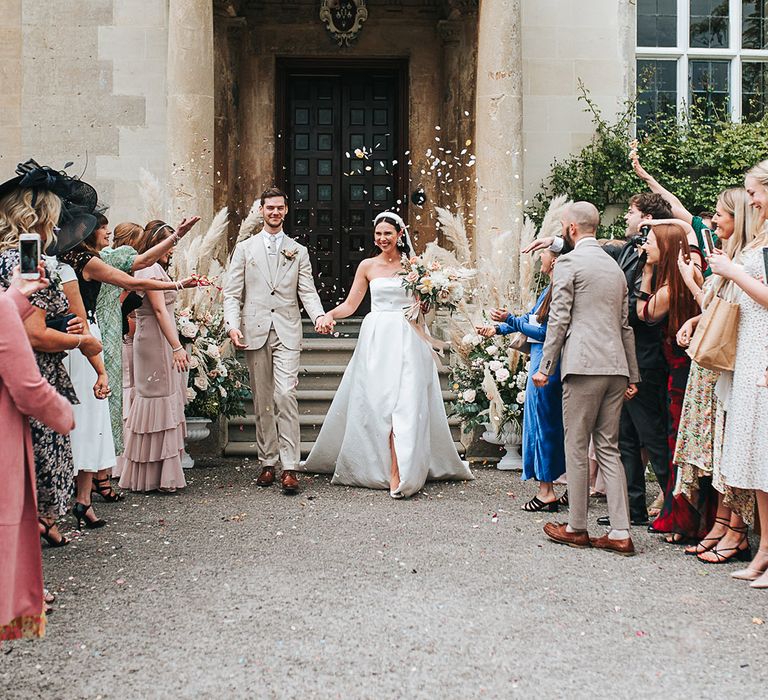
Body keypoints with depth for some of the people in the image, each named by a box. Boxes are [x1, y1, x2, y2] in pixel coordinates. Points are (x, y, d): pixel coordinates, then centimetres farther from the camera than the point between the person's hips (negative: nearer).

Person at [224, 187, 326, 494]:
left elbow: (307, 291, 5)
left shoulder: (299, 252, 13)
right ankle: (267, 463, 15)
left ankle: (289, 467, -12)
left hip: (287, 332, -1)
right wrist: (232, 325, -9)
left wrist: (319, 315, -15)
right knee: (262, 400, 5)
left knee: (285, 396, -13)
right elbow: (232, 292, 6)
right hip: (255, 331, 1)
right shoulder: (245, 248, 11)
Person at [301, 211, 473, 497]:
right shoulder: (367, 266, 9)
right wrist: (329, 315, -10)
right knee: (375, 403, 0)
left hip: (406, 339, -1)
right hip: (376, 337, 1)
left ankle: (397, 473, -10)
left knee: (403, 403, -9)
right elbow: (350, 304, 7)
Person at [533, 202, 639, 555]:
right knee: (609, 449, 8)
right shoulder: (615, 266, 19)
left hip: (583, 365, -7)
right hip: (616, 367, 7)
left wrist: (545, 367, -4)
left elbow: (559, 320, -8)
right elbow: (625, 324, 20)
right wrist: (632, 376, 21)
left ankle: (576, 529, 9)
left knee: (576, 448, 2)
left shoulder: (568, 263, -3)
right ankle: (620, 533, 5)